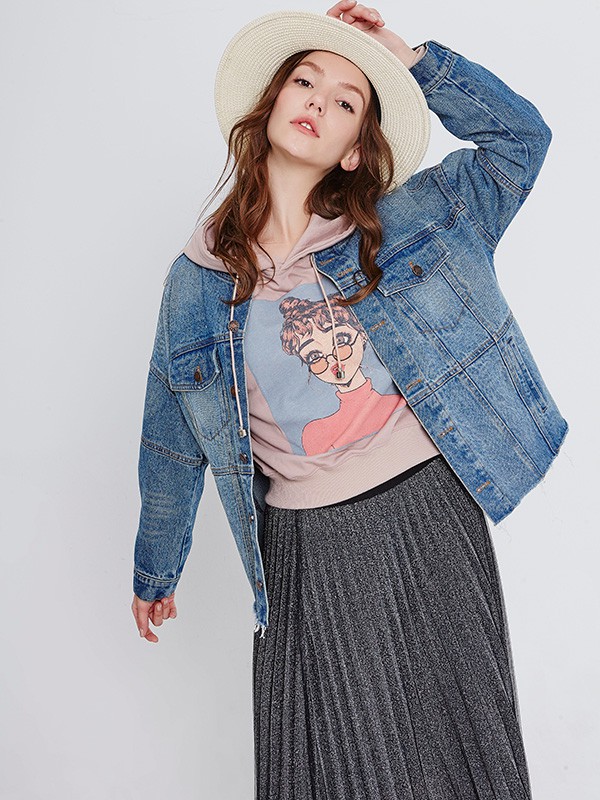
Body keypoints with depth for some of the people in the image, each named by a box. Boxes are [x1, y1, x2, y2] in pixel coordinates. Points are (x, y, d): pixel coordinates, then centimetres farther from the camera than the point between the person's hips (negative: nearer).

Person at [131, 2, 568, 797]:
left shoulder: (402, 222, 2)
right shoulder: (198, 280, 1)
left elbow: (520, 136, 5)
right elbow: (174, 440, 9)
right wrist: (154, 572, 17)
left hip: (432, 510, 1)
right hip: (309, 548, 0)